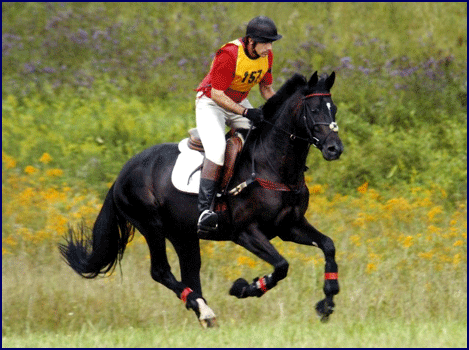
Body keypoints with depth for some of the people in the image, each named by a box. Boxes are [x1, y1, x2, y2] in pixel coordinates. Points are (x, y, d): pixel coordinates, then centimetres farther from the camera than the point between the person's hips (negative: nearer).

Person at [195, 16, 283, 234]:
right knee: (217, 148, -29)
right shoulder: (229, 55, -29)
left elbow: (266, 89, 9)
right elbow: (217, 94, -26)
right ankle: (204, 211, -36)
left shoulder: (266, 56, -6)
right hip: (211, 103, -8)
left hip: (239, 103, 8)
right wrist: (247, 113, -33)